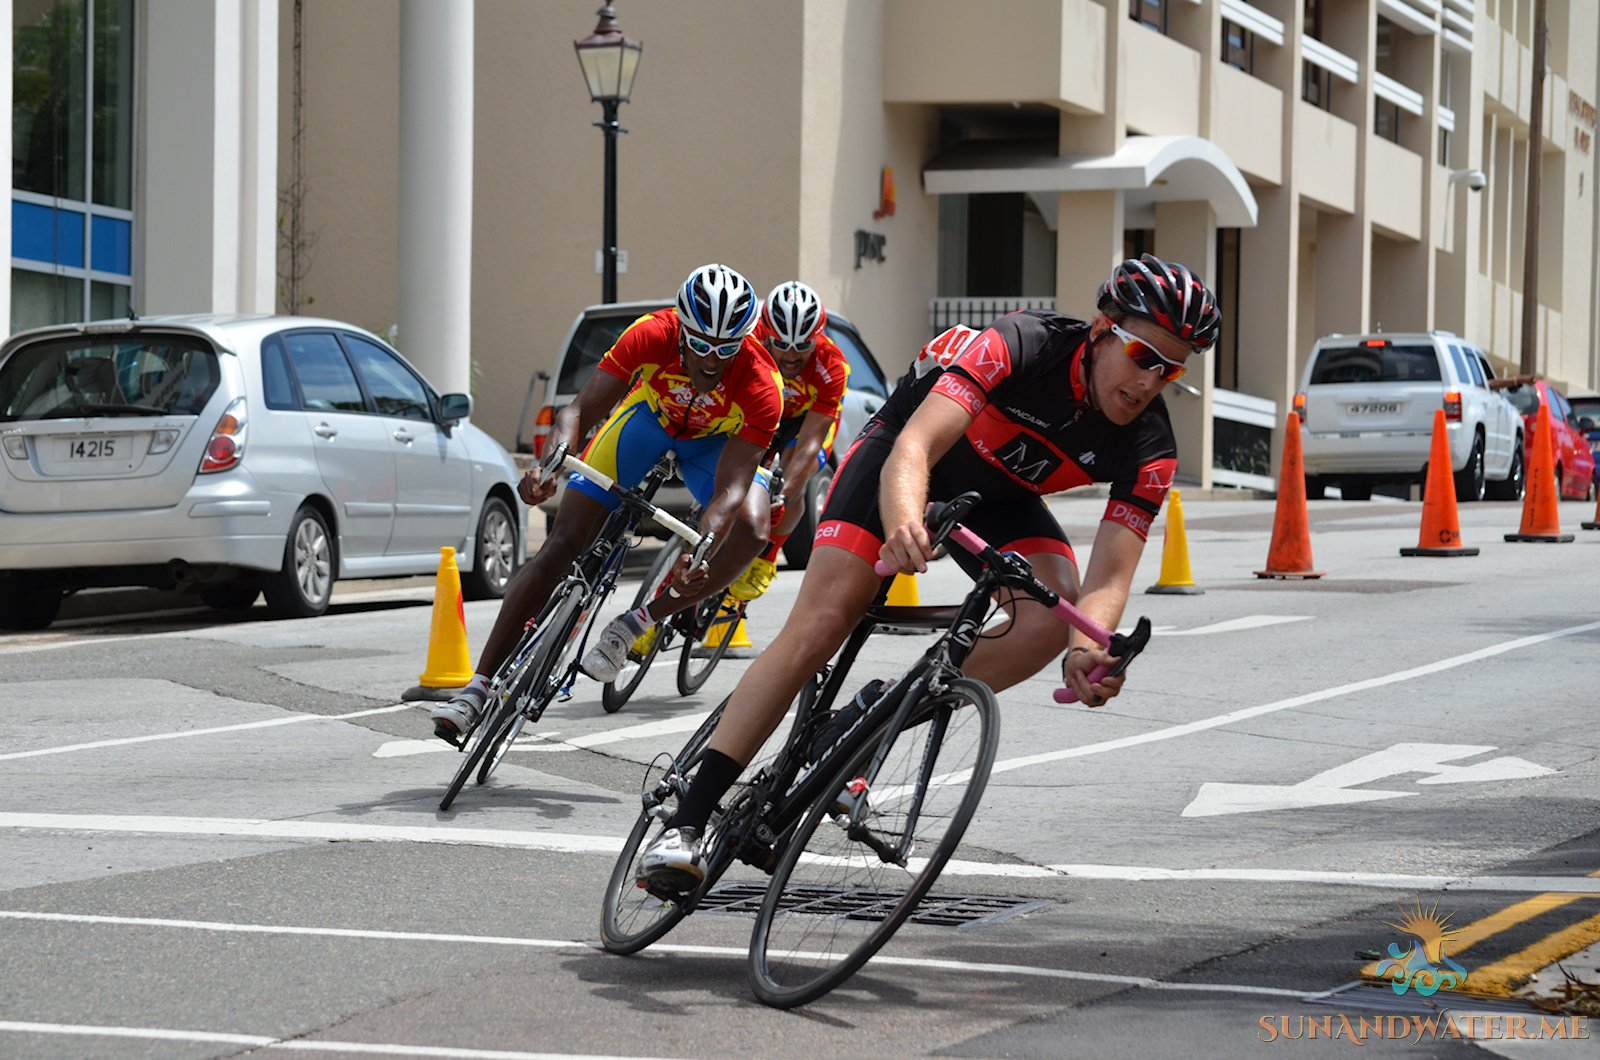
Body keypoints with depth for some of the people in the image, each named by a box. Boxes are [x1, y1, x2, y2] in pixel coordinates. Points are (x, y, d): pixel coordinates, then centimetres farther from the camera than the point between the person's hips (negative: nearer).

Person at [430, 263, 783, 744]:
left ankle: (634, 625, -15)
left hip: (716, 440, 0)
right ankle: (479, 686, -8)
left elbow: (729, 491, -38)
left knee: (752, 531, -30)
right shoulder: (653, 335, -35)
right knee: (564, 542, -11)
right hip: (650, 414, 0)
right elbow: (580, 410, -33)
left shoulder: (761, 387, -36)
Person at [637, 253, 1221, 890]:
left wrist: (1088, 650, -52)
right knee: (819, 626, -18)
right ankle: (685, 822, -17)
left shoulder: (1149, 453, -22)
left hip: (999, 498, 4)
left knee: (1055, 616, -24)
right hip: (901, 460, -4)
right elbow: (915, 445, -43)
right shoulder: (1022, 346, -34)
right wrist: (903, 524, -65)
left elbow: (1109, 578, -29)